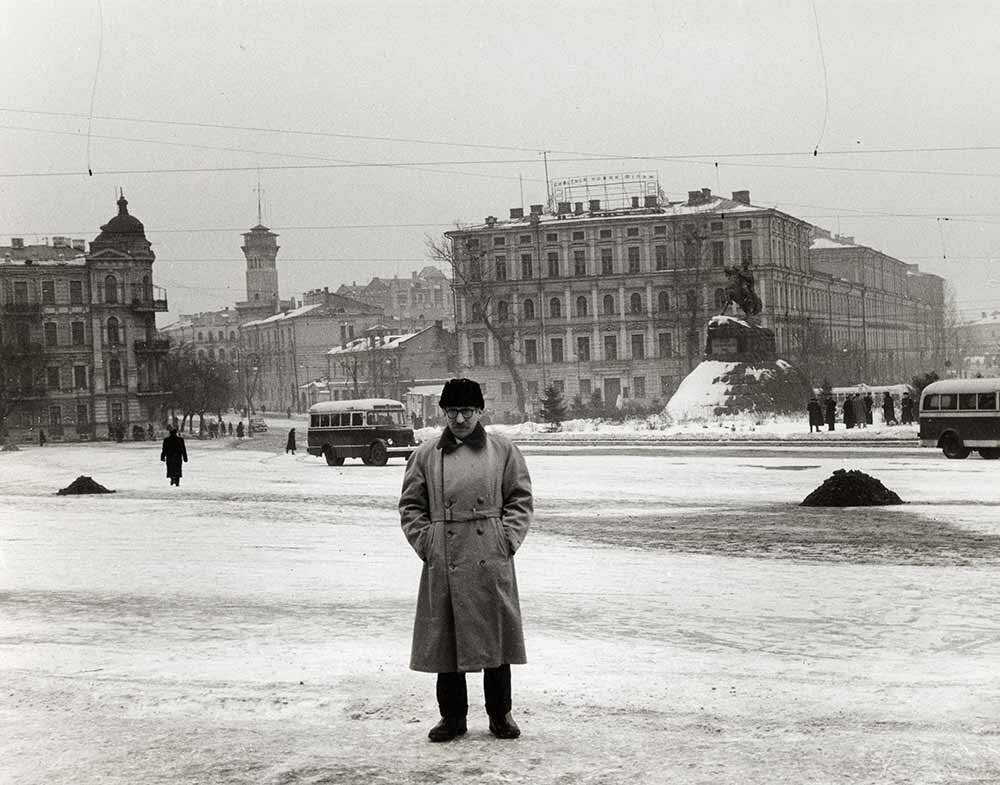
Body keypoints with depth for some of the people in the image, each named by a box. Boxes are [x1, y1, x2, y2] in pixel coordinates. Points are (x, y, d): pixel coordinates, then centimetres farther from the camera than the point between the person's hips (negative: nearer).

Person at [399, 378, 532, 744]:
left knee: (496, 636, 4)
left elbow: (520, 498, 6)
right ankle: (452, 716, 17)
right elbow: (410, 505, 9)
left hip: (491, 561, -1)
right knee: (444, 639, 4)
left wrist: (507, 539, -5)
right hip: (444, 562, 1)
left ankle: (500, 715, 18)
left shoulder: (503, 449, 5)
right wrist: (426, 542, -2)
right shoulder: (426, 454, 6)